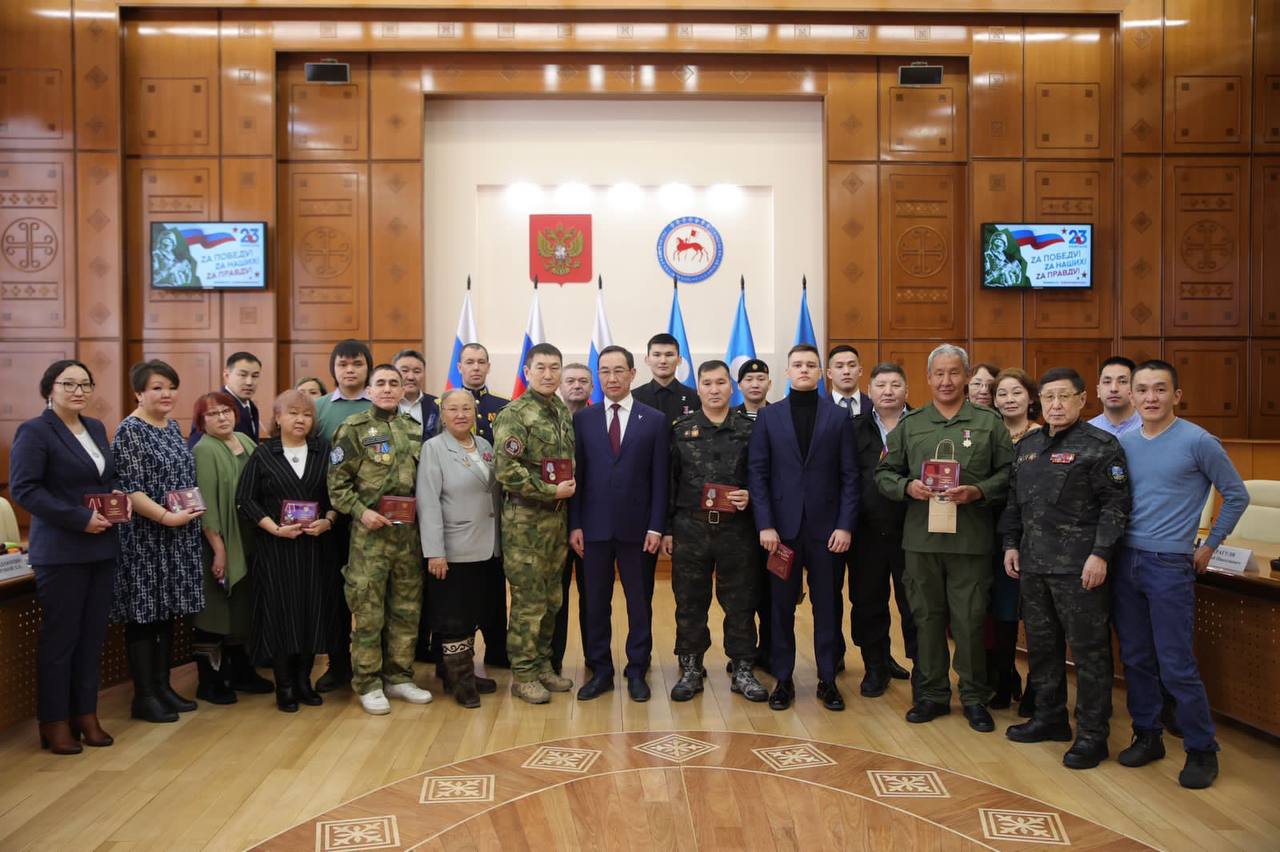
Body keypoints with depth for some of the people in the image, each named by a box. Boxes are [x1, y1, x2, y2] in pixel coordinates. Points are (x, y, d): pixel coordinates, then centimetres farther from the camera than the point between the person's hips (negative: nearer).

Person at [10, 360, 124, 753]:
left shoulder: (96, 428, 13)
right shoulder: (34, 431, -8)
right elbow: (23, 488, -16)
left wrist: (119, 494, -1)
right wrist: (79, 518, -20)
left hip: (103, 548, 7)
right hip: (61, 552, -7)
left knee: (92, 635, 11)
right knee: (60, 637, 2)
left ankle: (86, 715, 22)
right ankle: (54, 723, 14)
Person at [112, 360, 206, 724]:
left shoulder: (173, 427, 11)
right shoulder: (130, 430, -11)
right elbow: (129, 489, -17)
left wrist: (194, 509, 6)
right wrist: (167, 517, -21)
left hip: (178, 537, 8)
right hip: (146, 538, -8)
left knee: (167, 612, 13)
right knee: (144, 615, 1)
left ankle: (163, 686, 23)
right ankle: (144, 696, 10)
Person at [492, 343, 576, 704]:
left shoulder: (564, 413, 11)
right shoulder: (514, 415, -12)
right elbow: (507, 471, -20)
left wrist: (570, 489, 6)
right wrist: (552, 491, -17)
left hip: (557, 518, 7)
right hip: (525, 520, -7)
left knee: (551, 600, 14)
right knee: (528, 601, -1)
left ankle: (542, 666, 27)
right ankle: (523, 675, 12)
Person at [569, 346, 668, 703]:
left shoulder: (655, 420, 2)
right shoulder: (583, 418, 5)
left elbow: (660, 479, 0)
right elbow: (576, 475, 3)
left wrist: (656, 527, -6)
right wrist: (574, 525, -1)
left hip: (637, 527, -1)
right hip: (594, 527, 1)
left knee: (640, 603, 8)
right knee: (596, 603, 9)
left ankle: (637, 671, 22)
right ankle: (600, 671, 22)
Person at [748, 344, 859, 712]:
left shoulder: (839, 417, 4)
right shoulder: (769, 416, 5)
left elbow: (849, 475, 1)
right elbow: (757, 472, 1)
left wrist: (845, 525, -6)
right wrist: (765, 524, -7)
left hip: (825, 526, 0)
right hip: (782, 526, 0)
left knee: (826, 606, 7)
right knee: (782, 606, 7)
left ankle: (828, 680, 19)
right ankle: (783, 679, 18)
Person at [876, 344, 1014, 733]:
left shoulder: (989, 422, 5)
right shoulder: (909, 424, 10)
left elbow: (1007, 473, 3)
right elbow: (884, 473, 10)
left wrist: (977, 491, -14)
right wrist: (907, 487, -9)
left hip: (971, 538, -2)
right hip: (921, 536, 2)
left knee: (970, 620, 2)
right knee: (927, 617, 10)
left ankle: (975, 697, 19)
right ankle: (932, 694, 23)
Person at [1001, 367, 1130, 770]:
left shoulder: (1100, 445, -6)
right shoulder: (1027, 445, 14)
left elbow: (1115, 505, -11)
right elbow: (1014, 500, 19)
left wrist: (1100, 554, -17)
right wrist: (1011, 544, 13)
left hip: (1079, 567, -7)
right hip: (1033, 563, 7)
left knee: (1089, 650, 1)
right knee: (1041, 645, 15)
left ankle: (1093, 734, 12)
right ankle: (1050, 718, 30)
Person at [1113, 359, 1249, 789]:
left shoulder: (1197, 442, -7)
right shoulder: (1123, 442, 6)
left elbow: (1237, 495, 1)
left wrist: (1209, 546, 3)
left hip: (1170, 565, -5)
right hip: (1126, 561, 5)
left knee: (1176, 666, -2)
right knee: (1135, 659, 12)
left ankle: (1202, 750, 15)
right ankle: (1147, 737, 26)